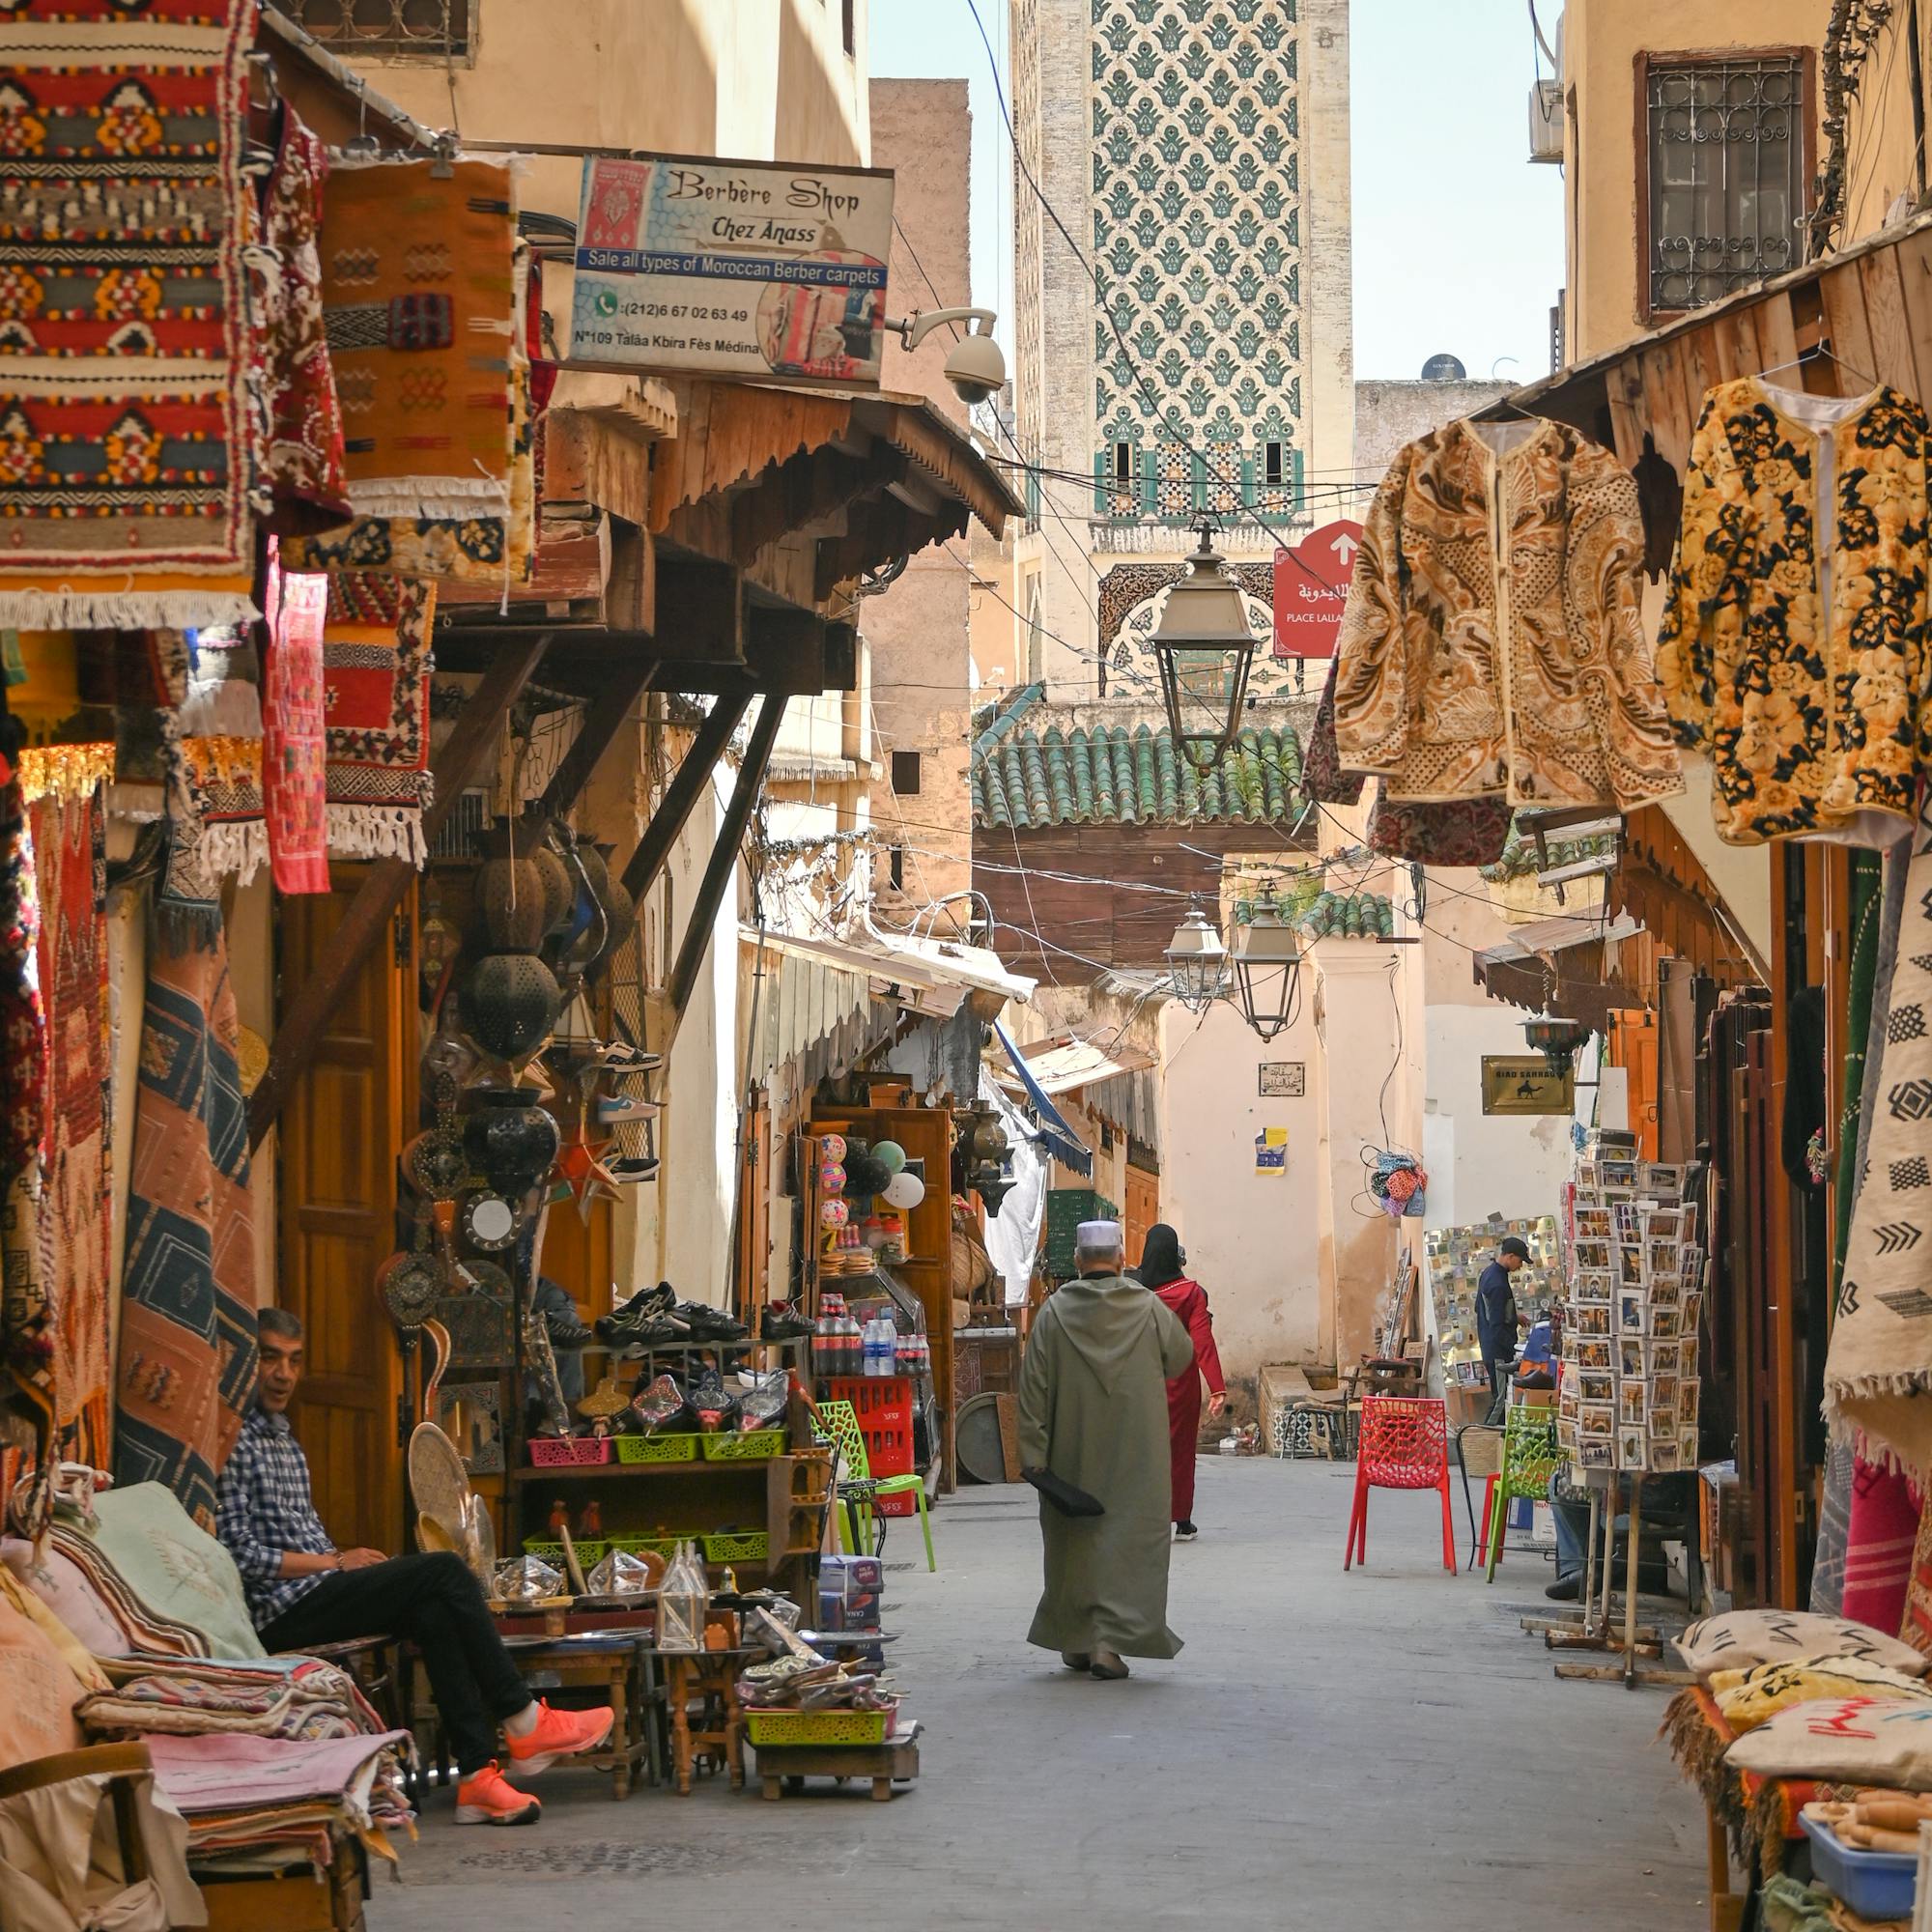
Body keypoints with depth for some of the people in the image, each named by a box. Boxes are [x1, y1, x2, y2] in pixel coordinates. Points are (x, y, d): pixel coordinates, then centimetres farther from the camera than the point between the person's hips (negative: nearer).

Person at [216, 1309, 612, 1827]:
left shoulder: (281, 1436, 22)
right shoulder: (231, 1440, -10)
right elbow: (239, 1554, -17)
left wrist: (345, 1563, 6)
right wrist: (334, 1562, -12)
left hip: (313, 1594, 9)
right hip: (280, 1613, -9)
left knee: (434, 1611, -17)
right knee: (443, 1572, -17)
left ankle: (477, 1774, -22)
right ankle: (522, 1721, -10)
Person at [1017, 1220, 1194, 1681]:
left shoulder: (1053, 1312, -6)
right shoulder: (1148, 1308, -5)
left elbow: (1033, 1387, -6)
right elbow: (1181, 1356, 13)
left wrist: (1034, 1453, -3)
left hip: (1072, 1452, 1)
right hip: (1135, 1452, -1)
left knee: (1074, 1538, 14)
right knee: (1130, 1537, 1)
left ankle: (1075, 1641, 21)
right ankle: (1111, 1639, -11)